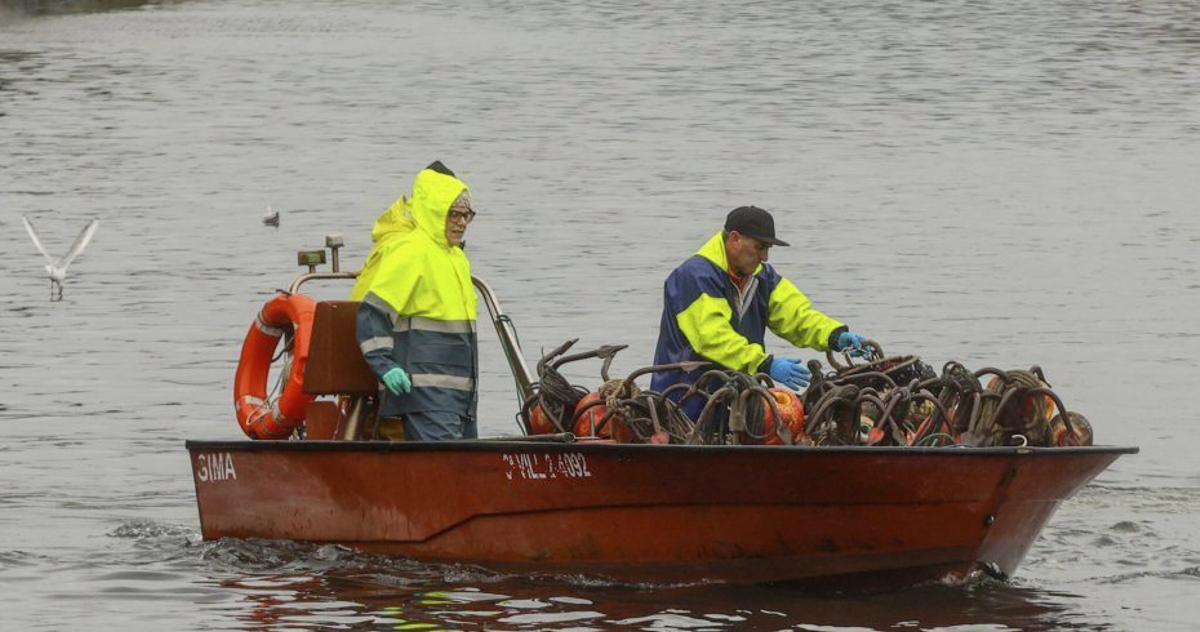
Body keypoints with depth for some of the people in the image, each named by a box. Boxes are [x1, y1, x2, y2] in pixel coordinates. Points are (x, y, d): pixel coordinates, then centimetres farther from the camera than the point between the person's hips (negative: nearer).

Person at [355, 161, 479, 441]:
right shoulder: (409, 251, -10)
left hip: (460, 389, 10)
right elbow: (371, 313, -14)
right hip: (424, 390, -10)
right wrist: (384, 365, -22)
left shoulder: (456, 257, 20)